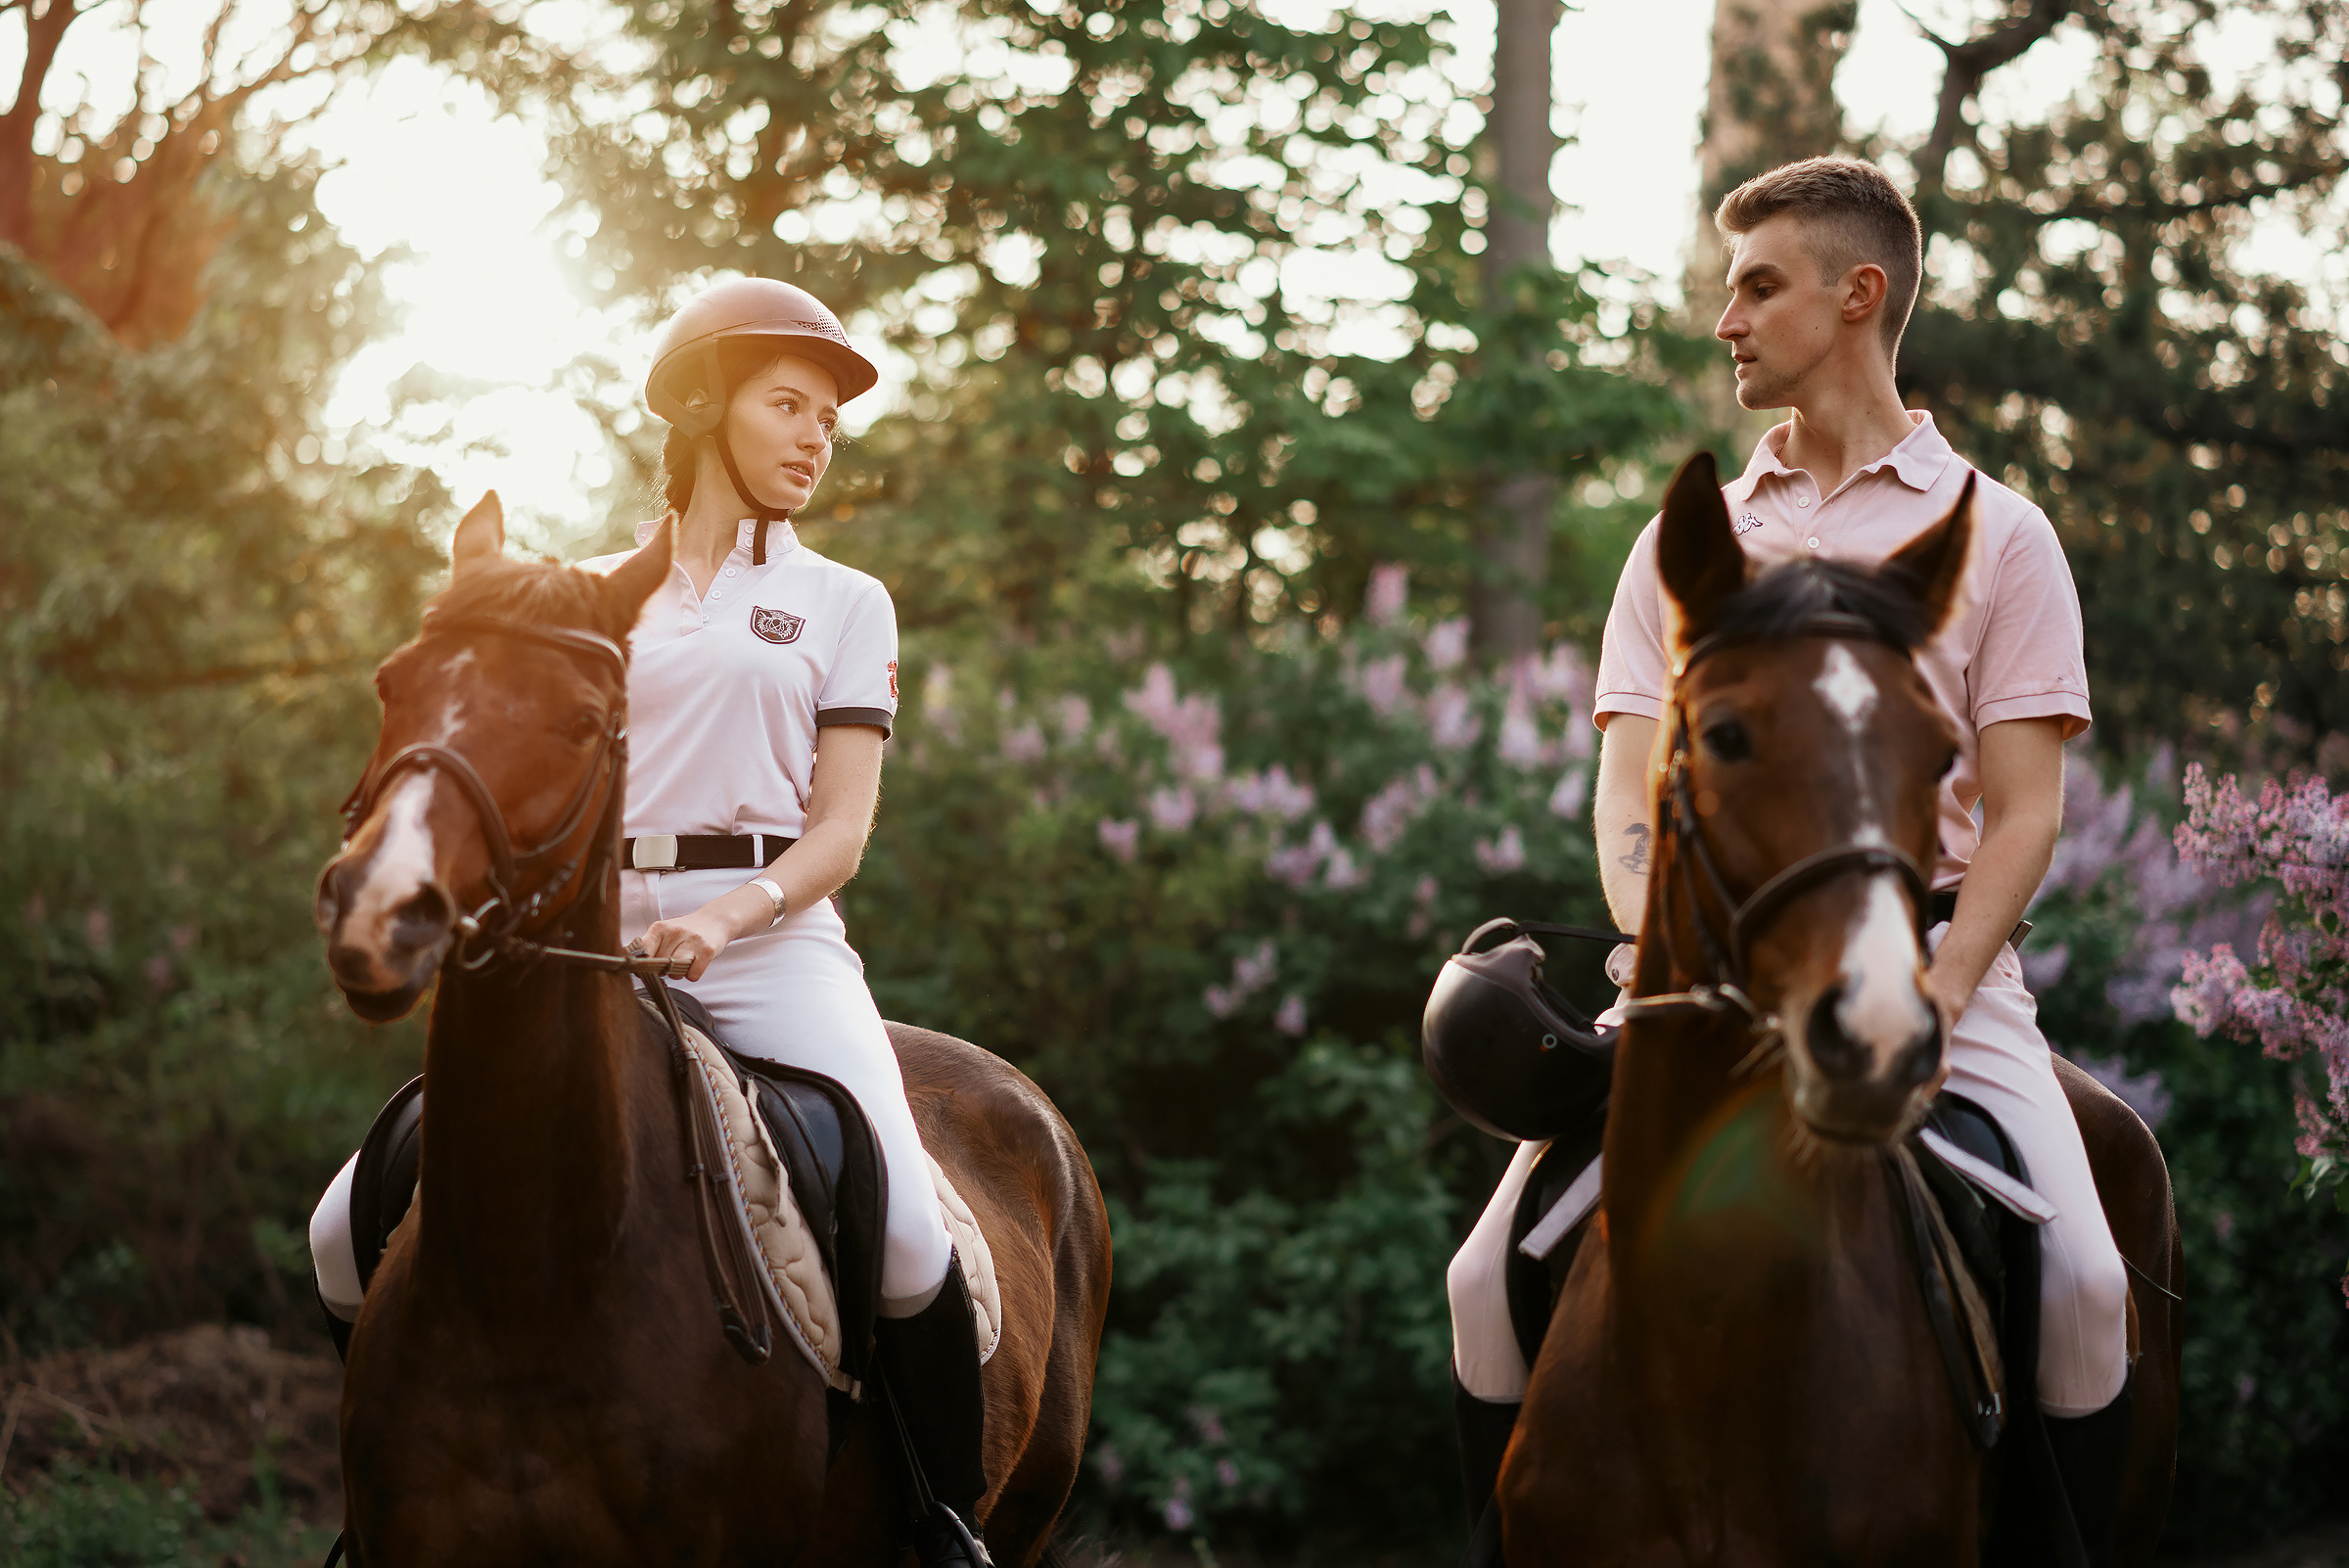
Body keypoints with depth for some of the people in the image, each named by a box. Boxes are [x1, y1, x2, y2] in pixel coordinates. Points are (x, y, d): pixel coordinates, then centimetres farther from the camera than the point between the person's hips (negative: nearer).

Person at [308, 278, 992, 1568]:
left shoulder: (843, 605, 14)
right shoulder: (594, 595, 18)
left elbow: (840, 830, 3)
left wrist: (732, 912, -17)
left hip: (771, 943, -2)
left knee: (904, 1235, -27)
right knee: (353, 1238, -10)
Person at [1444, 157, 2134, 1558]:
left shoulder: (1996, 536, 8)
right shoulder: (1684, 549, 16)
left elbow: (2025, 812, 1)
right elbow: (1629, 799, 7)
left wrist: (1935, 995, -17)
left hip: (1928, 955, -2)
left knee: (2083, 1282, -25)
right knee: (1494, 1277, -15)